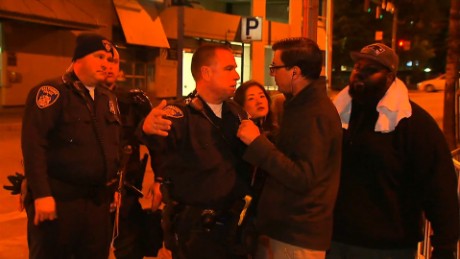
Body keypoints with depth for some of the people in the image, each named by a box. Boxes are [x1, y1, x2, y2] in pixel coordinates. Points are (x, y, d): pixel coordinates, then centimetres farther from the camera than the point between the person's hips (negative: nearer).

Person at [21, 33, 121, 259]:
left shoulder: (108, 98, 14)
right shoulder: (51, 92, -10)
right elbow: (33, 146, -18)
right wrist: (41, 194, -22)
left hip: (98, 200, 7)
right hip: (58, 200, -7)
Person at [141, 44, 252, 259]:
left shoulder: (236, 114, 6)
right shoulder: (181, 115, -16)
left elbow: (248, 160, 7)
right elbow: (162, 139, -38)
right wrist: (149, 130, -57)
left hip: (232, 223, 6)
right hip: (193, 229, -6)